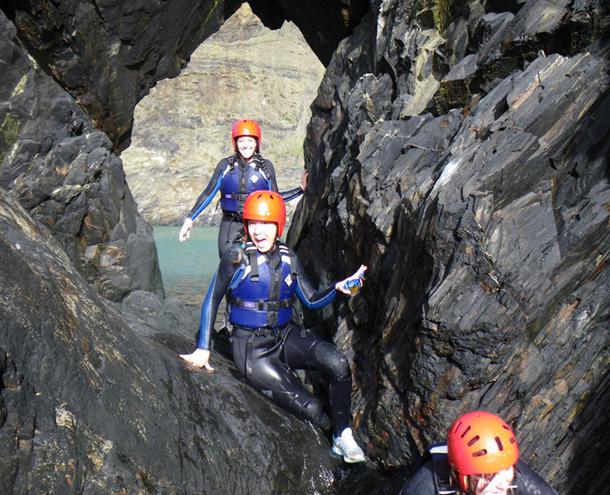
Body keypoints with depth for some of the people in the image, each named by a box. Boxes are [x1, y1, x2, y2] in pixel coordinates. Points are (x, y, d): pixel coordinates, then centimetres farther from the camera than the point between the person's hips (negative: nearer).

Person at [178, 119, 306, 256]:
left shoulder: (266, 166, 6)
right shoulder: (225, 165, 6)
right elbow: (208, 193, 9)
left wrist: (301, 189, 4)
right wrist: (190, 219, 4)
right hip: (230, 226, 1)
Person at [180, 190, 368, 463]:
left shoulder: (288, 258, 2)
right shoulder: (237, 258, -12)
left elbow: (311, 300, 6)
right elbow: (212, 301, -3)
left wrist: (338, 287, -12)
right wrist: (203, 349, -4)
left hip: (286, 336, 5)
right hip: (252, 349, -4)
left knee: (338, 364, -22)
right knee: (310, 409, -18)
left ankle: (343, 436, -4)